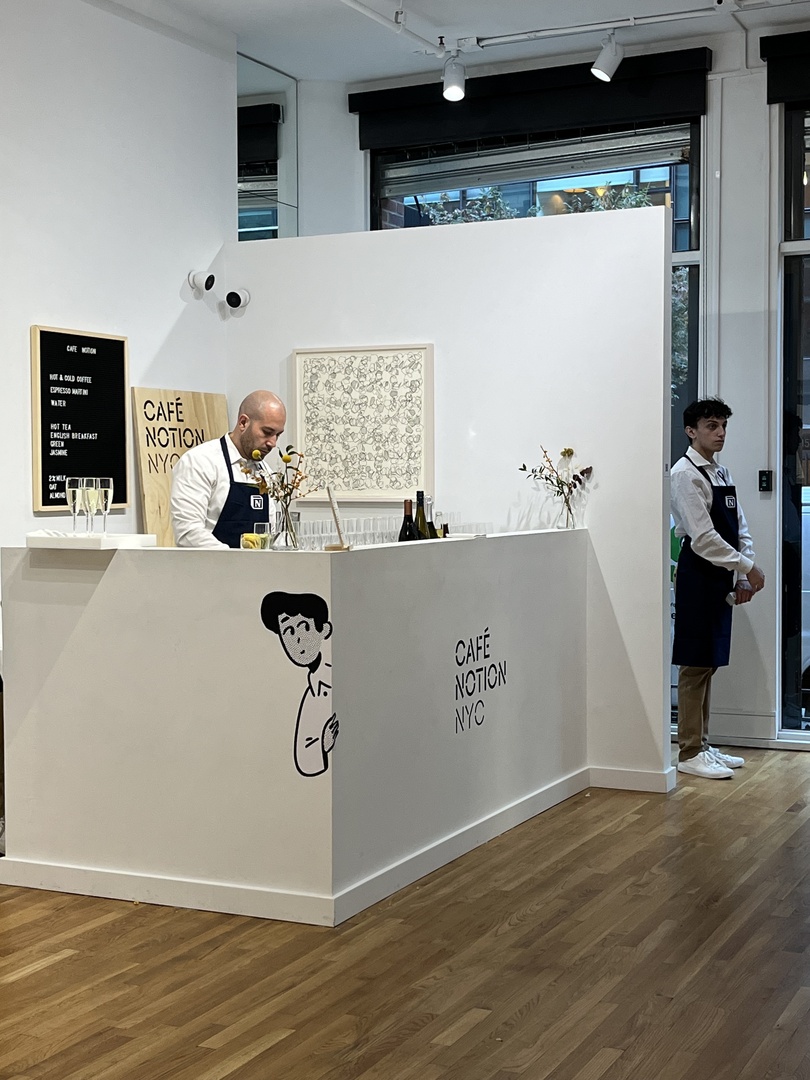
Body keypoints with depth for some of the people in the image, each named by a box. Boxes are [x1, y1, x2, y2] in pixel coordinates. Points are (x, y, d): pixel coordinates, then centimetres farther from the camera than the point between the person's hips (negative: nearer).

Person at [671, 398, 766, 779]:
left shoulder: (722, 473, 14)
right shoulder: (686, 473, -12)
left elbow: (739, 529, 14)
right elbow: (702, 538, -19)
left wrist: (743, 578, 2)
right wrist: (747, 568, -14)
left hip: (721, 577, 9)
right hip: (697, 576, -8)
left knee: (709, 663, 13)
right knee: (695, 665, -4)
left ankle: (702, 745, 22)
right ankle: (689, 753, 3)